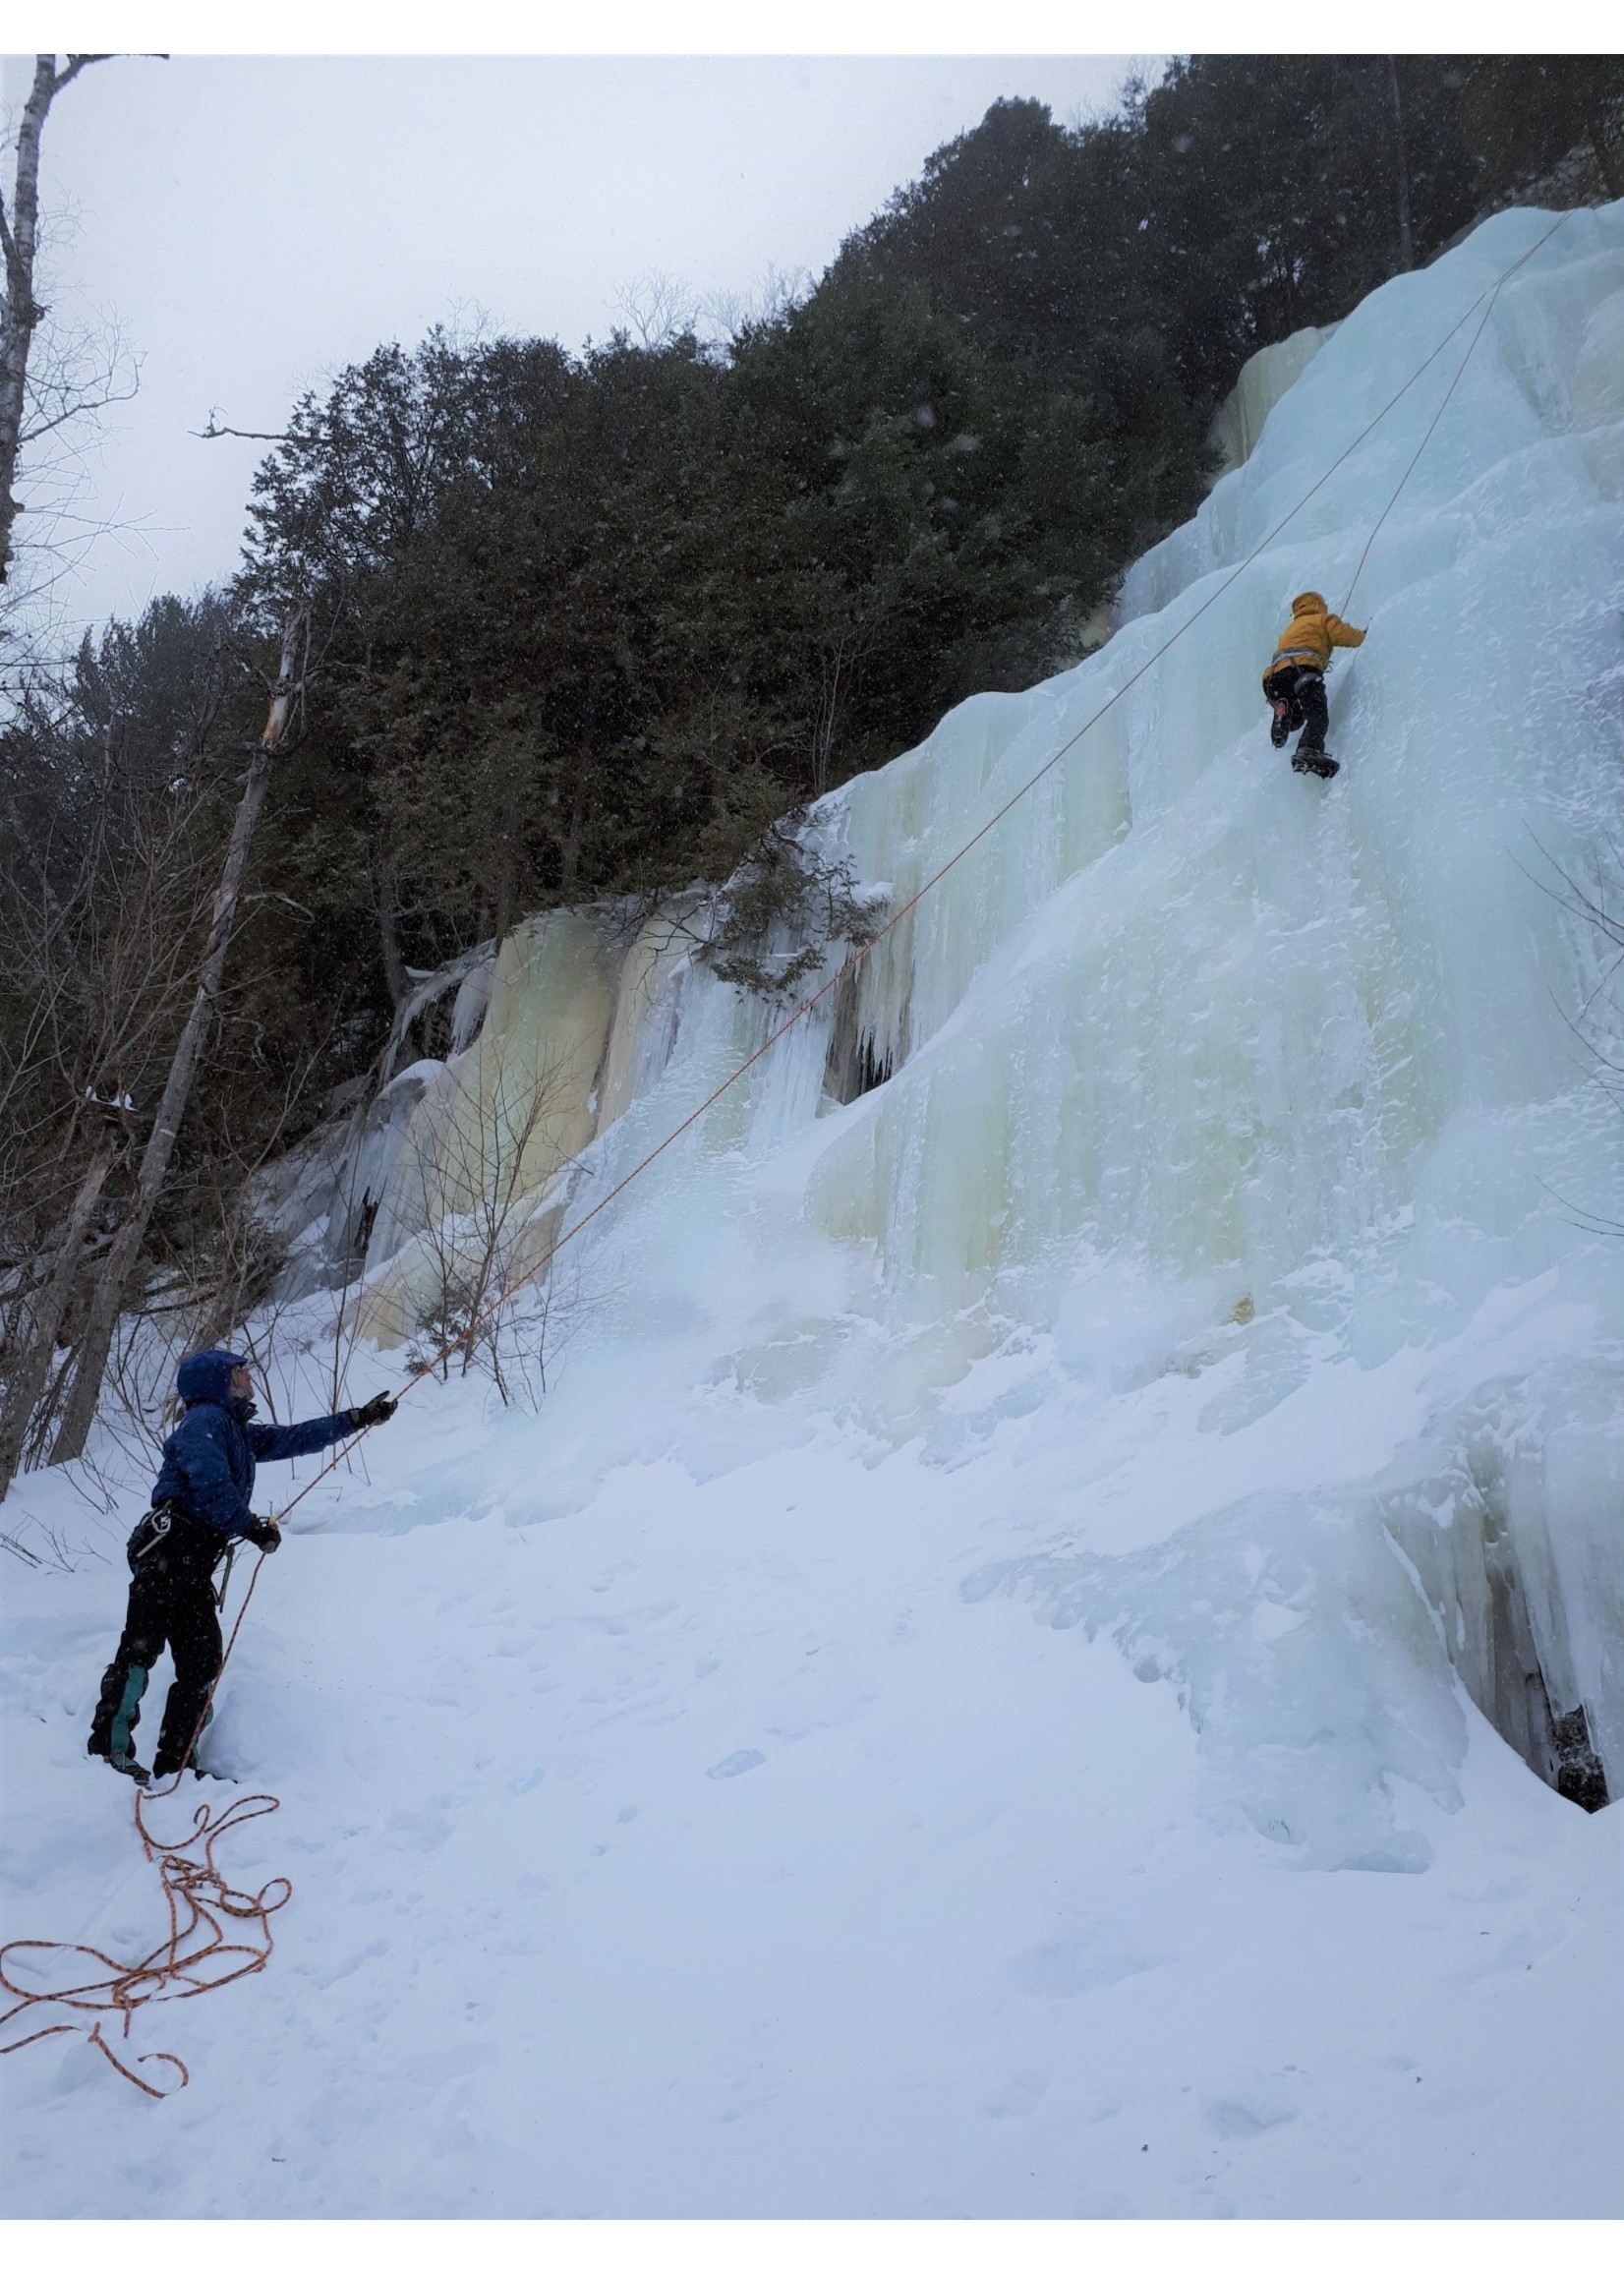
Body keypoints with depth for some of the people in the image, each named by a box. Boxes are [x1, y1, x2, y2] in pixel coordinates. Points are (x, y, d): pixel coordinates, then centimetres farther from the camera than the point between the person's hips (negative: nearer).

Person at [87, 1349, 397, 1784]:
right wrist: (252, 1527, -11)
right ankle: (109, 1745, -18)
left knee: (201, 1664, 7)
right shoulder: (206, 1419, -4)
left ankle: (175, 1763, 11)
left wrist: (359, 1418, 29)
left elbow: (296, 1438, 28)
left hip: (193, 1564, 10)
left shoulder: (240, 1432, 23)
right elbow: (209, 1484, -17)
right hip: (166, 1550, -10)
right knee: (142, 1645, -17)